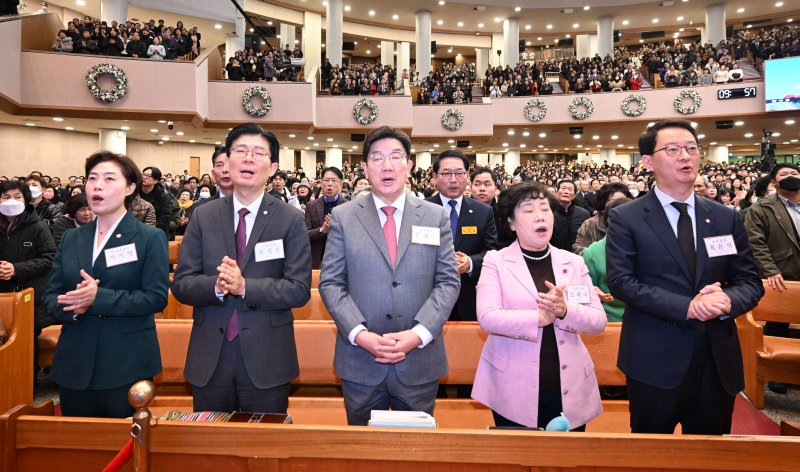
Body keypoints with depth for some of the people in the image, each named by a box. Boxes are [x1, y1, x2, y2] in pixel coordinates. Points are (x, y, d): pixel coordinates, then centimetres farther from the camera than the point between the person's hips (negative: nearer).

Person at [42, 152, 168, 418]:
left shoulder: (150, 238, -3)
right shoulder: (71, 239, 12)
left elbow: (156, 297, -12)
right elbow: (51, 296, 9)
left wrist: (99, 298, -22)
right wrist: (74, 307, -13)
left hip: (127, 366, -4)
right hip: (74, 366, 5)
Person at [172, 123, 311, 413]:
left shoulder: (291, 220, -5)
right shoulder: (203, 216, 3)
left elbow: (300, 289, -10)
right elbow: (181, 284, -1)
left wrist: (245, 286, -22)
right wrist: (216, 286, -21)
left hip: (266, 359, -2)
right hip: (210, 358, 2)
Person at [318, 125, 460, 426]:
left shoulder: (436, 217, 3)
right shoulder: (343, 217, 1)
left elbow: (448, 281, 0)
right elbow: (330, 283, -1)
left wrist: (419, 333, -13)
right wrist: (359, 334, -14)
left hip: (420, 360, 1)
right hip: (360, 361, 0)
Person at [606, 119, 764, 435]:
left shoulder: (726, 218, 7)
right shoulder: (626, 218, -5)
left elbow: (750, 281, 7)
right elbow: (620, 281, -13)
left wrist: (727, 301, -16)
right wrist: (686, 307, -22)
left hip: (718, 362, 4)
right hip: (655, 361, -3)